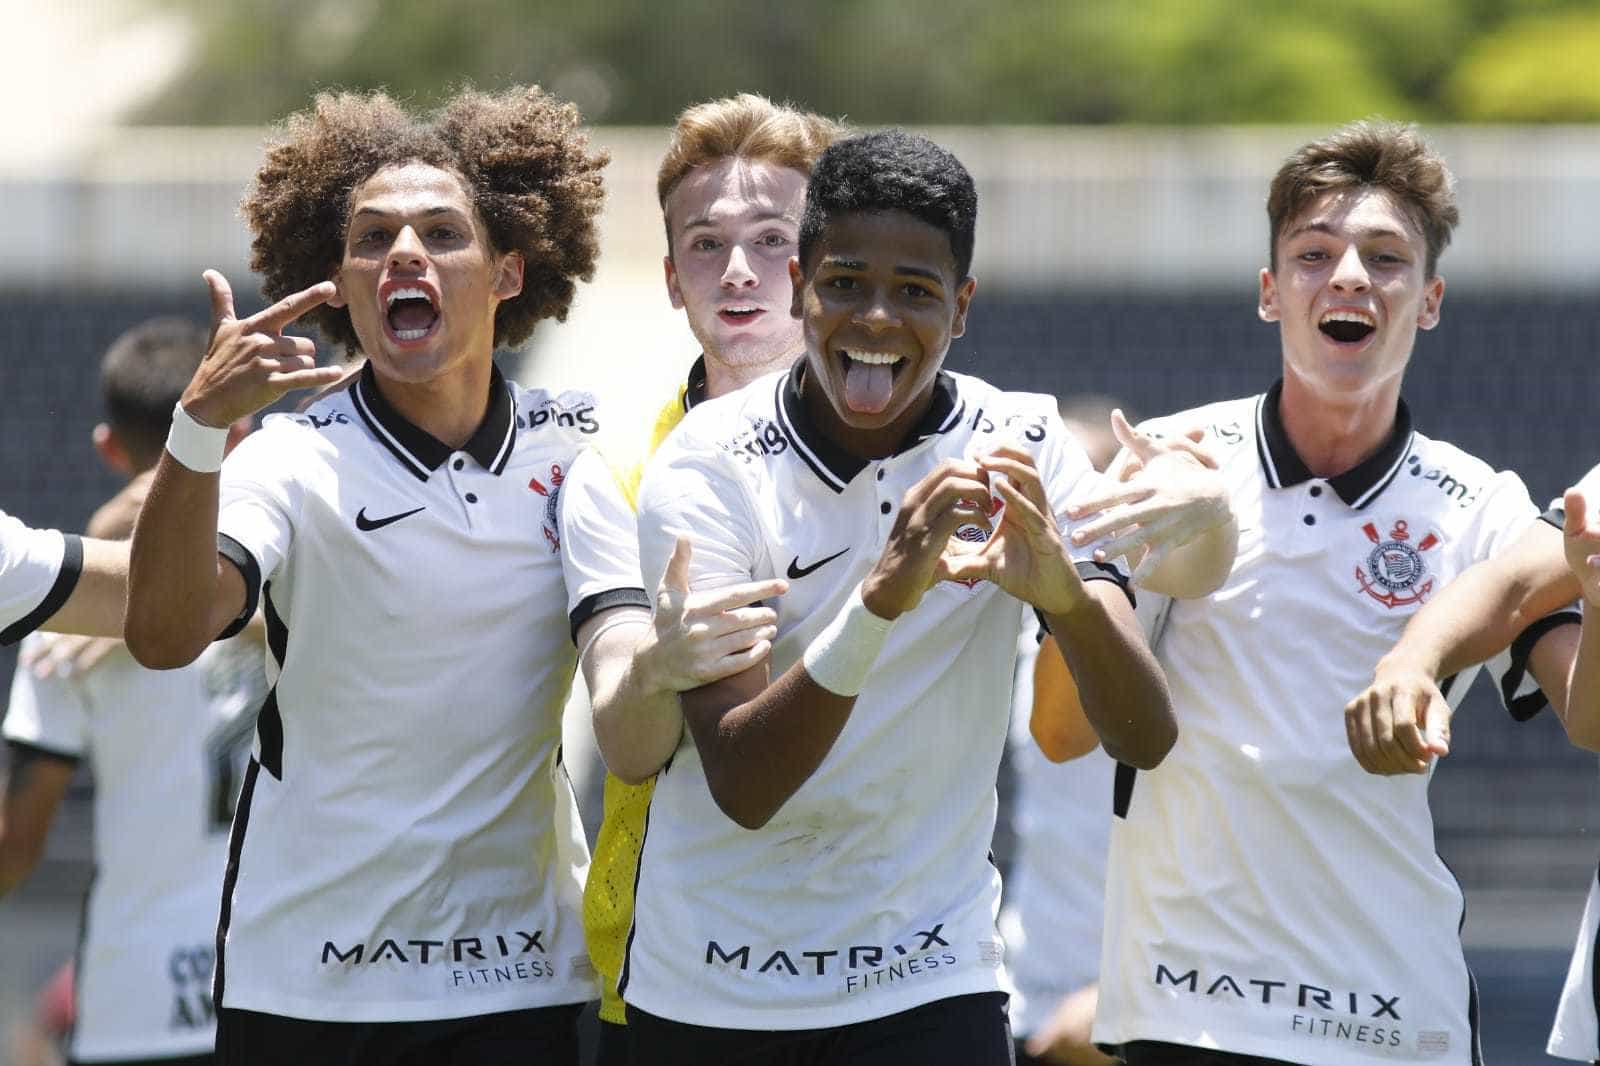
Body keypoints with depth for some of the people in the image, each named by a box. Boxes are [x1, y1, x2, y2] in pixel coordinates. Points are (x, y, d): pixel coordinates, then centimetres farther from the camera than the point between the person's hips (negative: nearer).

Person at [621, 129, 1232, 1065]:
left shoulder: (1021, 452, -5)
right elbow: (740, 786, -21)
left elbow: (1146, 739, -14)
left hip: (928, 987, 1)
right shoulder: (708, 466, -11)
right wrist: (882, 597, -36)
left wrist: (1066, 590, -35)